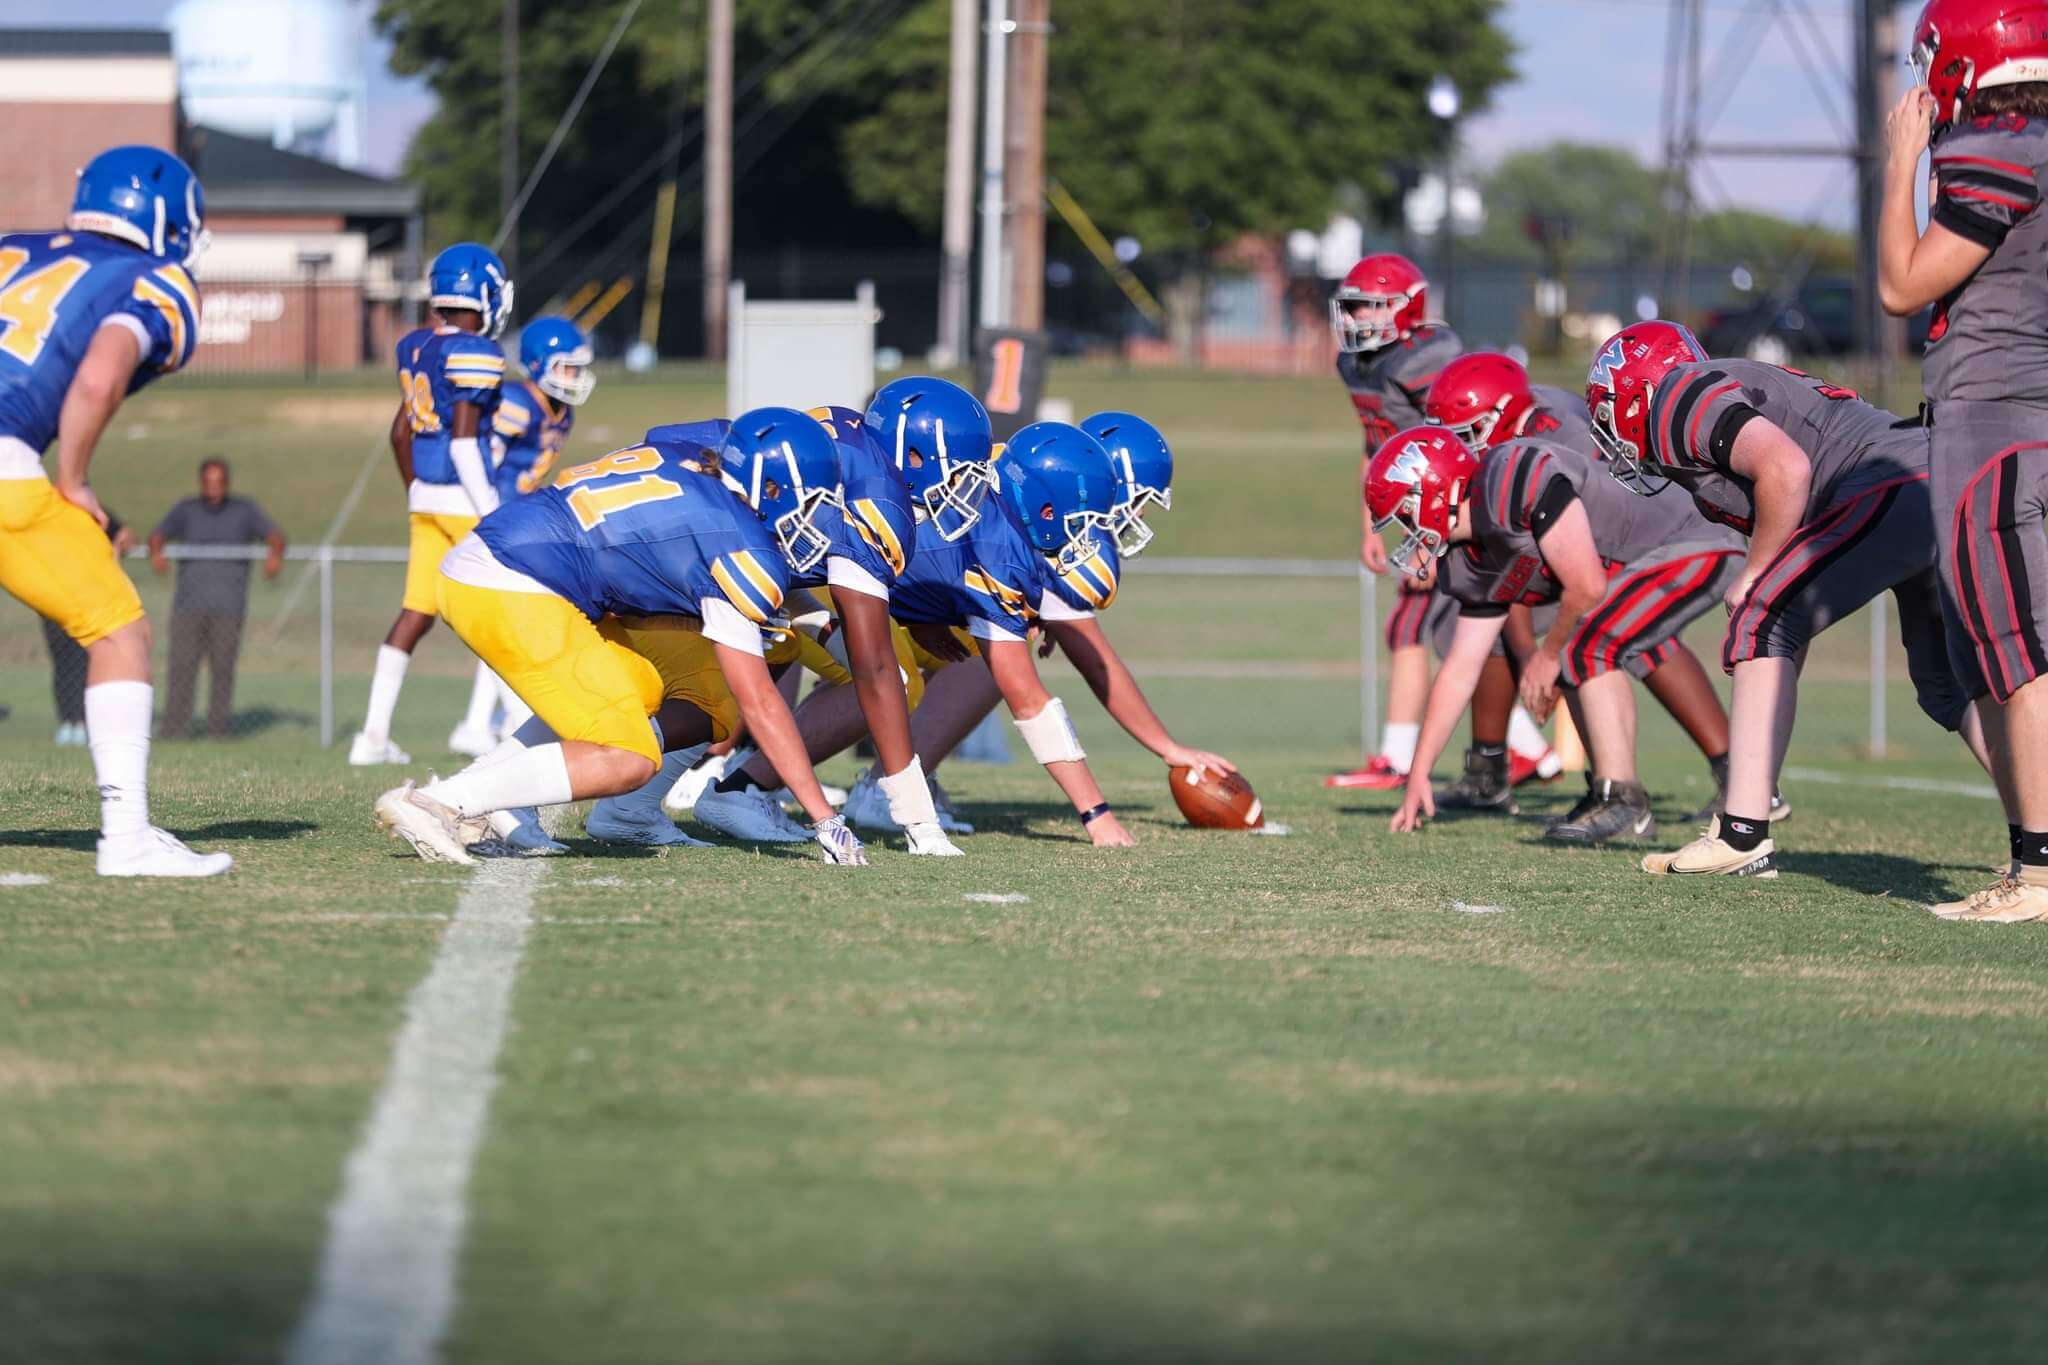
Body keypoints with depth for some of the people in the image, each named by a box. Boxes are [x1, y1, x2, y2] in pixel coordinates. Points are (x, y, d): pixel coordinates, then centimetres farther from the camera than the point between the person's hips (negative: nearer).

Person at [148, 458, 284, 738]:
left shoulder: (244, 512, 13)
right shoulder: (186, 511, 13)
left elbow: (275, 535, 0)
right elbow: (159, 534, -2)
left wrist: (275, 553, -24)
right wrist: (156, 552, -26)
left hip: (228, 607, 0)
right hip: (189, 604, 0)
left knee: (223, 667, -6)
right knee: (182, 665, -8)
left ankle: (218, 728, -3)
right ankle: (174, 728, -8)